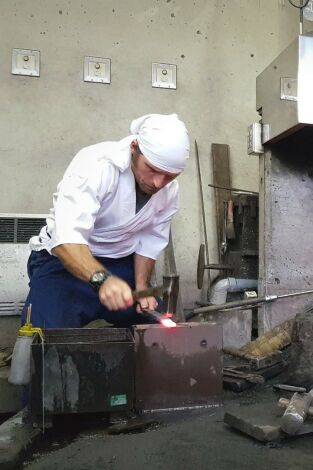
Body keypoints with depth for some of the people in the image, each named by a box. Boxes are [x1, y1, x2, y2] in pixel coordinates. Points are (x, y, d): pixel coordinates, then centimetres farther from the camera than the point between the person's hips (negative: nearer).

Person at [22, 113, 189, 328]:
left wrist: (142, 286, -10)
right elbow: (66, 239, -37)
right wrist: (102, 279, -53)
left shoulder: (169, 189, -5)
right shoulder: (95, 165, -26)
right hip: (64, 259, -5)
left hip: (121, 264, 6)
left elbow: (150, 240, 4)